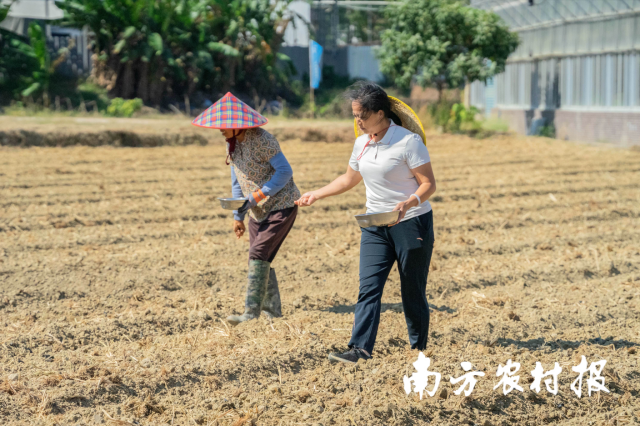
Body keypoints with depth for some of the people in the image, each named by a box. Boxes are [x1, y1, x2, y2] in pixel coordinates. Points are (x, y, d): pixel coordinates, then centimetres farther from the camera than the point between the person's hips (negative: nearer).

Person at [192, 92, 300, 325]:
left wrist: (258, 195, -26)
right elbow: (237, 183, 14)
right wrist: (238, 216, 12)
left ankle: (251, 314, -19)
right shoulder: (231, 145, 6)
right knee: (260, 260, 7)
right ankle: (273, 312, 18)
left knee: (259, 253, -18)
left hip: (281, 205, -8)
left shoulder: (261, 140, -20)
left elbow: (285, 171, -21)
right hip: (259, 211, 8)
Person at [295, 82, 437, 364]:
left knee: (413, 291, 3)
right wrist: (316, 194, 20)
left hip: (411, 224, -6)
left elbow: (429, 184, -15)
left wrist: (407, 204, -32)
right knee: (368, 287, -6)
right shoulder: (362, 143, 7)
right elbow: (349, 179, 23)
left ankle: (419, 350, 17)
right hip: (375, 226, 6)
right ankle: (360, 349, -11)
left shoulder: (408, 141, -14)